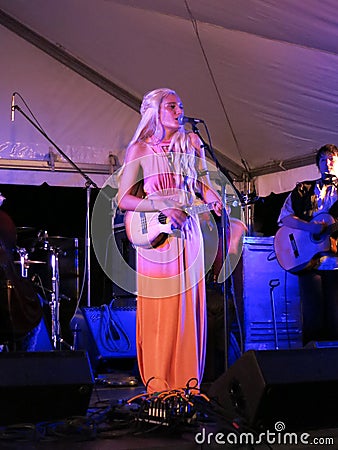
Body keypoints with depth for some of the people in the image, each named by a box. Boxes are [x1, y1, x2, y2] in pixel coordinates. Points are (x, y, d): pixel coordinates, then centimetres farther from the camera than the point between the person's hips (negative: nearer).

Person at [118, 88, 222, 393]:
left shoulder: (191, 143, 10)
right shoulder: (140, 149, 0)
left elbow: (202, 183, 18)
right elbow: (123, 199, -4)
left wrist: (211, 198, -5)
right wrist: (164, 207, -15)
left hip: (187, 233, 4)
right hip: (154, 235, -3)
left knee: (188, 307, 5)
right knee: (158, 312, -2)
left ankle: (187, 381, 14)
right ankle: (158, 384, 9)